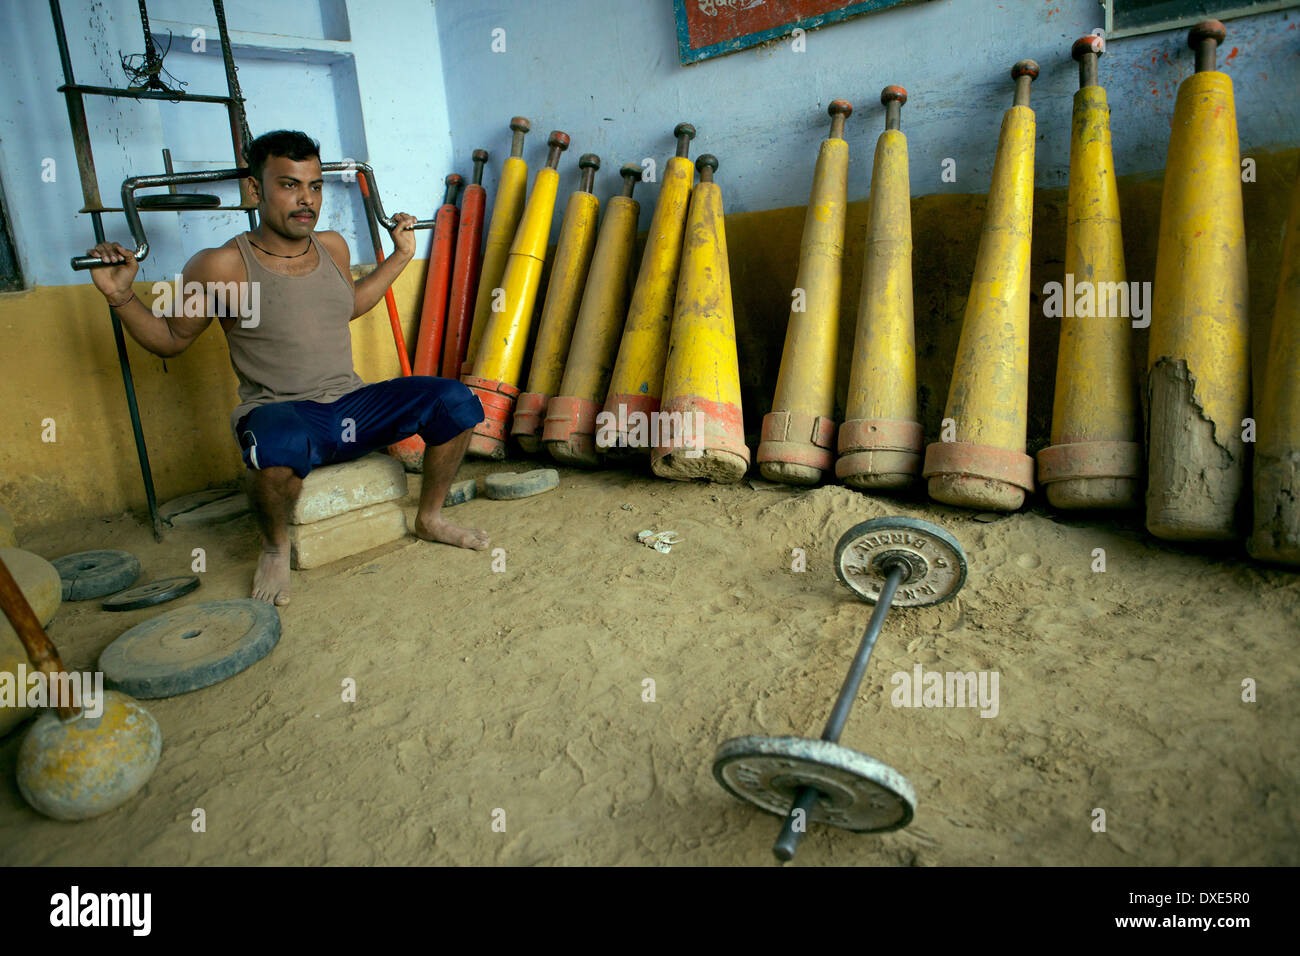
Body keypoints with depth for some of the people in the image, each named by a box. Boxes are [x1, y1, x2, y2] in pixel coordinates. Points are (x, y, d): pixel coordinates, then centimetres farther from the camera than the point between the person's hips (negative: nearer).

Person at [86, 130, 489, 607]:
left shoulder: (333, 247, 8)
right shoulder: (223, 267, -8)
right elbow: (170, 338, 6)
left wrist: (401, 255, 28)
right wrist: (121, 297, -11)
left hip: (353, 405, 5)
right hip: (281, 412, -5)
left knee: (455, 401, -15)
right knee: (282, 445, -42)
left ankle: (430, 517, 6)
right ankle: (275, 545, -8)